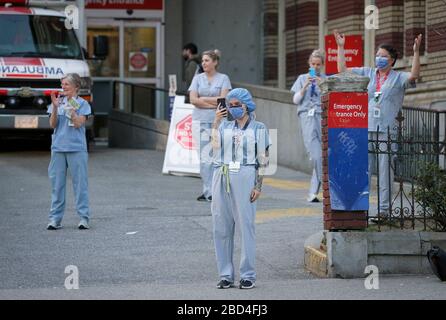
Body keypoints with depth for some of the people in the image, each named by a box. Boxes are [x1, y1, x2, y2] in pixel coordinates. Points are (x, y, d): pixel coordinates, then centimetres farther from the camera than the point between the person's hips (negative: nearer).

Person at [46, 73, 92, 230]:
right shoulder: (57, 102, 10)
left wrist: (71, 107, -15)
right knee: (57, 183, 3)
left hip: (76, 148, -3)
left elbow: (79, 123, -10)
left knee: (80, 182, -3)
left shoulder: (82, 103, 1)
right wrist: (55, 107, -11)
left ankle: (84, 217, 1)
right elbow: (53, 124, 1)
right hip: (58, 147, 3)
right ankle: (55, 218, 6)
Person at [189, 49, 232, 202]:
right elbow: (193, 99, -2)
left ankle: (210, 191, 3)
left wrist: (202, 99, -6)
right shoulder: (198, 78, 9)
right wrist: (213, 104, -9)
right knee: (205, 156, -4)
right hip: (201, 120, 1)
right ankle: (208, 190, -1)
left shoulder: (223, 78, 4)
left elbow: (223, 99, -8)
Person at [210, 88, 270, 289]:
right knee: (221, 227, 2)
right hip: (222, 177, 4)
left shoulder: (258, 128, 6)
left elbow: (263, 159, 3)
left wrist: (258, 186, -5)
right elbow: (215, 146, -3)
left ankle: (248, 275, -2)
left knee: (246, 225, -6)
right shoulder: (224, 126, 14)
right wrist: (216, 122, -2)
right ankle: (225, 275, 9)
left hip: (245, 177, -3)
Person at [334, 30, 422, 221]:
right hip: (366, 129, 3)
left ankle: (384, 209, 1)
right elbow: (342, 69, 16)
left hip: (387, 131, -3)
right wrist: (340, 47, 12)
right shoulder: (367, 74, 15)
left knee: (386, 171, -2)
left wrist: (416, 52, -21)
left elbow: (414, 75, -14)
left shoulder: (398, 78, 6)